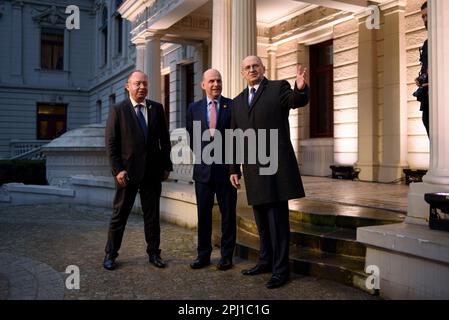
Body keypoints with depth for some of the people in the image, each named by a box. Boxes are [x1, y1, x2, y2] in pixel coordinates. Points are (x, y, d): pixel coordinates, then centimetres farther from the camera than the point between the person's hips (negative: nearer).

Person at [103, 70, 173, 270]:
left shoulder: (157, 109, 6)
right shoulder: (118, 110, -2)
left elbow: (164, 140, 9)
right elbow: (111, 142, -5)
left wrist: (166, 165, 4)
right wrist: (117, 170, -11)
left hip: (153, 171, 3)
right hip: (128, 171, -2)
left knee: (152, 215, 10)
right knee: (119, 214, 7)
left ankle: (154, 253, 21)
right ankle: (110, 254, 19)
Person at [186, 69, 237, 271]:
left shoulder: (233, 106, -1)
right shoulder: (194, 108, 8)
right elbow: (191, 138, 14)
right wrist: (202, 155, 9)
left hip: (226, 168, -2)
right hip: (203, 169, 2)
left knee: (228, 215, 6)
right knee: (203, 215, 9)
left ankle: (226, 256, 17)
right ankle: (203, 255, 20)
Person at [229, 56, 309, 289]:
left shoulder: (279, 88, 2)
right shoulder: (238, 101, 16)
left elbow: (297, 101, -19)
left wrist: (301, 88, -42)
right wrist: (234, 169, 12)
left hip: (276, 164, -6)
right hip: (253, 167, 6)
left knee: (278, 217, -3)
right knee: (261, 217, 14)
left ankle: (280, 269, 4)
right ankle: (266, 261, 27)